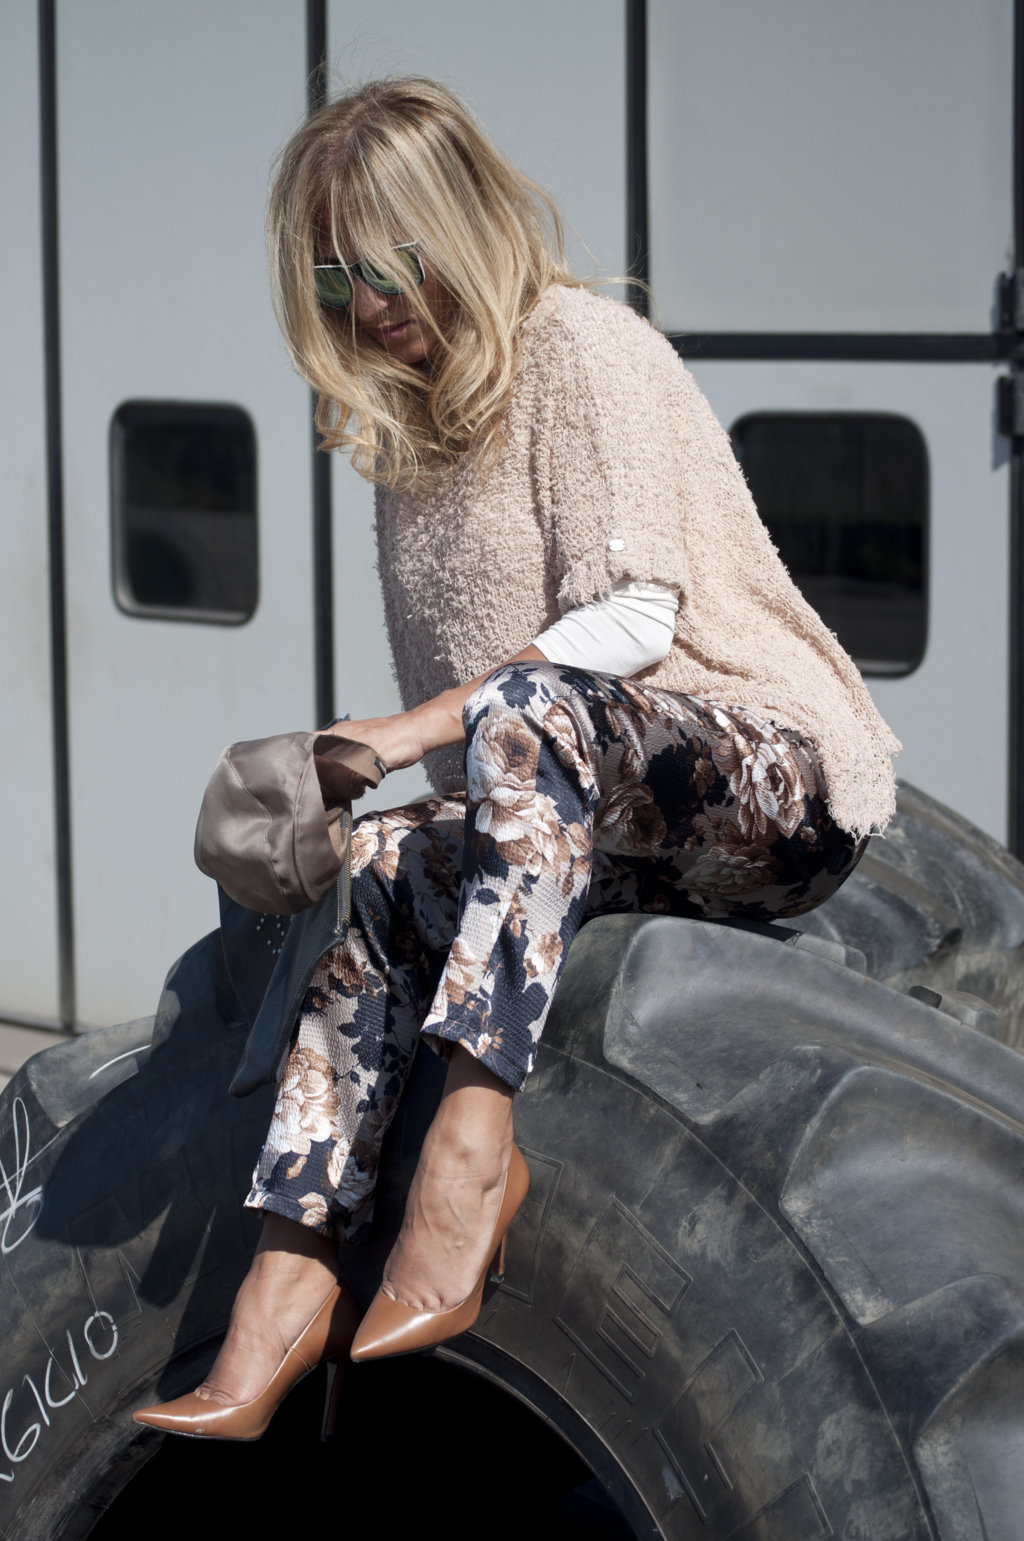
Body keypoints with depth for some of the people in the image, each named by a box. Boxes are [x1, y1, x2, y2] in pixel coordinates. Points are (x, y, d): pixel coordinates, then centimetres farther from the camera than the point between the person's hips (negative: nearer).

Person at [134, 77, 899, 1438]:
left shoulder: (579, 345, -4)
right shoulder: (411, 420, 20)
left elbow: (637, 616, -15)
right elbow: (445, 685, 21)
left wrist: (419, 727, -20)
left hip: (778, 779, -8)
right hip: (591, 815, 8)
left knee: (535, 709, -35)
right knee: (379, 871, -17)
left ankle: (475, 1136, -44)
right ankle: (291, 1276, -27)